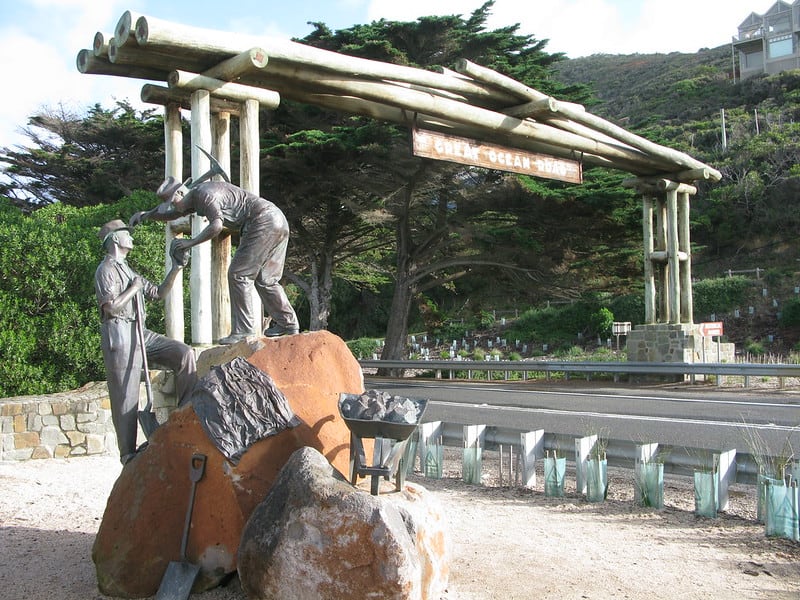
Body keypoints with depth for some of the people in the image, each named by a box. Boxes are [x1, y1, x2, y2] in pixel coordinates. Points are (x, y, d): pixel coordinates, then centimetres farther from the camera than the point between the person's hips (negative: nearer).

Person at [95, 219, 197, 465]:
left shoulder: (128, 271, 25)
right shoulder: (106, 269, -3)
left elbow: (158, 292, 24)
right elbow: (112, 306, -15)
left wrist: (175, 270, 15)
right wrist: (134, 288, -3)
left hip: (140, 333, 8)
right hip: (119, 333, -8)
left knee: (184, 352, -7)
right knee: (126, 398, -7)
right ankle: (128, 453, -2)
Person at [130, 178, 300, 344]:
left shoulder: (205, 194, -13)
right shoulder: (195, 196, 19)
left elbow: (216, 226, -27)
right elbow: (171, 214, 32)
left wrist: (190, 242, -17)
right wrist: (146, 214, 20)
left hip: (263, 222, -10)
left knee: (238, 274, -7)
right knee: (265, 279, 14)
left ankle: (242, 329, -6)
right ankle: (288, 324, 17)